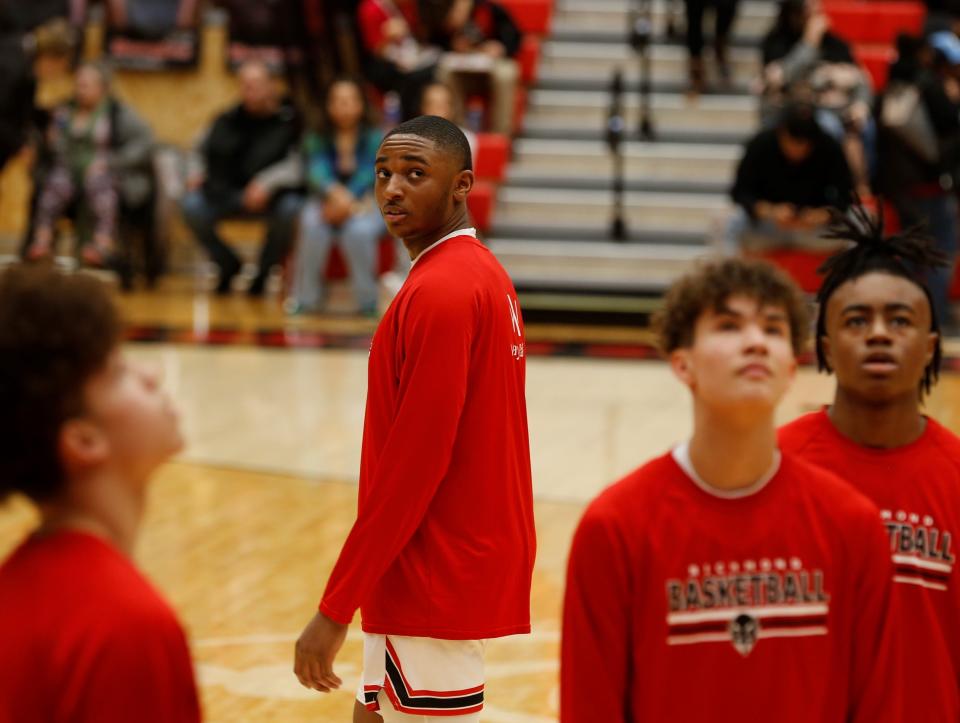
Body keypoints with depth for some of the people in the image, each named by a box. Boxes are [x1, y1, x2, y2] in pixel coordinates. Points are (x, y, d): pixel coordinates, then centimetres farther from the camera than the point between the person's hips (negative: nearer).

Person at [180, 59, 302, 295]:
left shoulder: (289, 120, -5)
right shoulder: (227, 119, 9)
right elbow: (201, 151, 22)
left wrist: (267, 182, -25)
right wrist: (196, 171, 2)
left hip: (270, 194, -3)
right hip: (225, 192, 3)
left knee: (290, 208, -35)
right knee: (191, 206, -23)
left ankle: (264, 270, -6)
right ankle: (229, 265, 3)